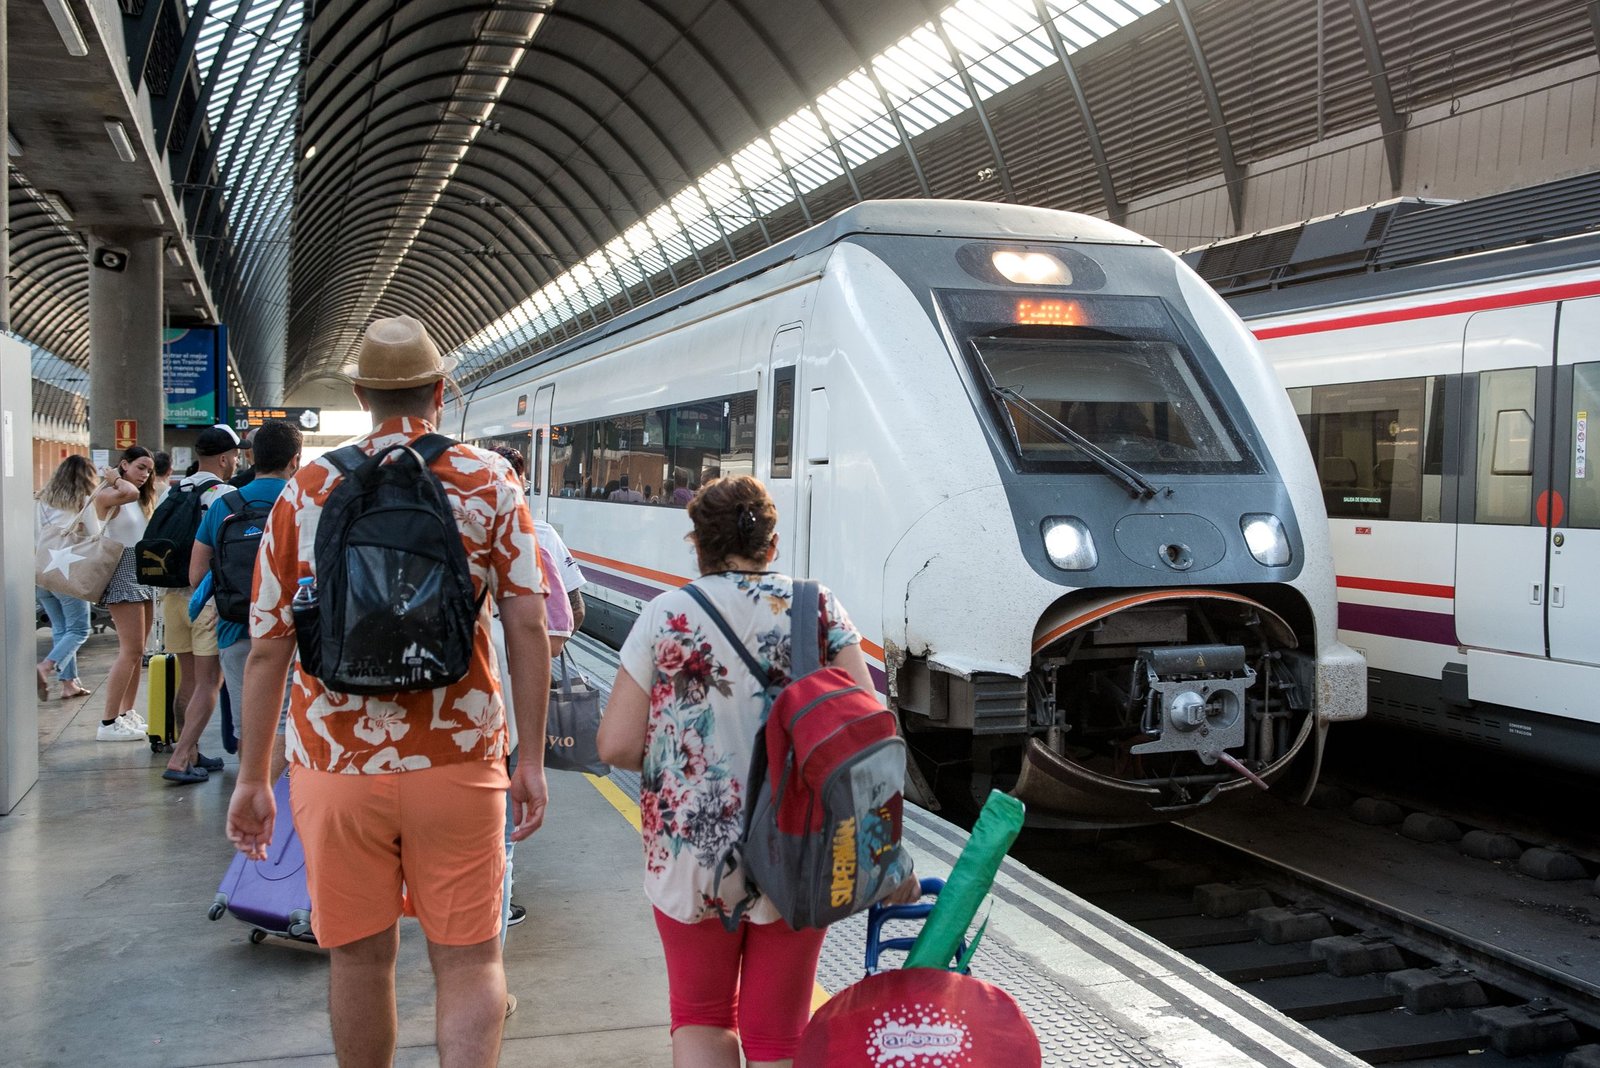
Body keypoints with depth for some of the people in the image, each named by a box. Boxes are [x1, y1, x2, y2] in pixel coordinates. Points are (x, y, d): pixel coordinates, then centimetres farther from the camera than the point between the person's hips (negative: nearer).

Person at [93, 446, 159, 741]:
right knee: (131, 650, -13)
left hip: (144, 575, 9)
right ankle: (108, 723, -11)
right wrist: (116, 478, -11)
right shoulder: (106, 495, -7)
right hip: (124, 575, -9)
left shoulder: (142, 500, 19)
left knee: (136, 651, 10)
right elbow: (129, 493, -28)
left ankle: (127, 713, 17)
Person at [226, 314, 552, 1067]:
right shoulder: (490, 482, 1)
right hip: (457, 763, -1)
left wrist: (251, 779, 9)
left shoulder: (306, 490, 2)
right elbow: (528, 625, -5)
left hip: (335, 766, 1)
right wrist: (532, 759, 1)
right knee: (468, 960, 7)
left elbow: (267, 647, 2)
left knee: (359, 958, 16)